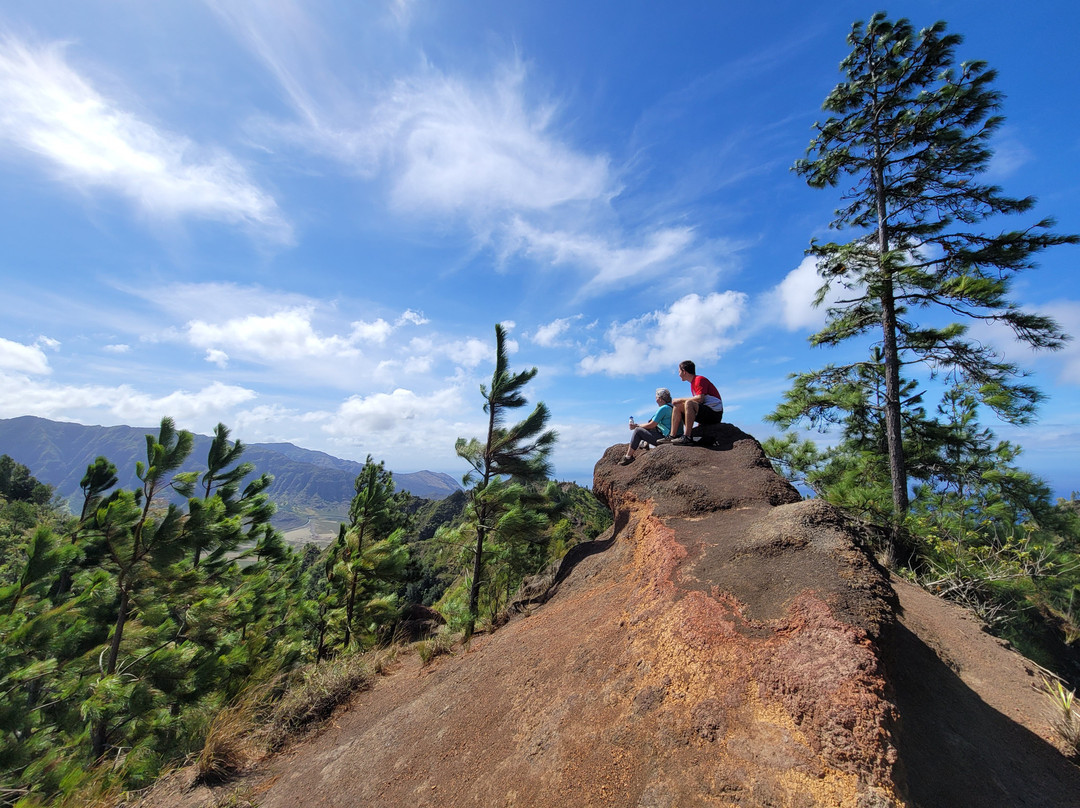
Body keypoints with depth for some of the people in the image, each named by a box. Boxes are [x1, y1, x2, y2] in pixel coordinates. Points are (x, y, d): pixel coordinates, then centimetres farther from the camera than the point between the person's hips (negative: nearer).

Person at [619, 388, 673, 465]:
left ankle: (628, 456, -2)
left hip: (663, 438, -10)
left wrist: (637, 426, 2)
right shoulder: (670, 406, 17)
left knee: (638, 430, -5)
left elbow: (652, 425, -13)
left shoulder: (663, 408, -14)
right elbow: (655, 424, 18)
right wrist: (638, 425, 14)